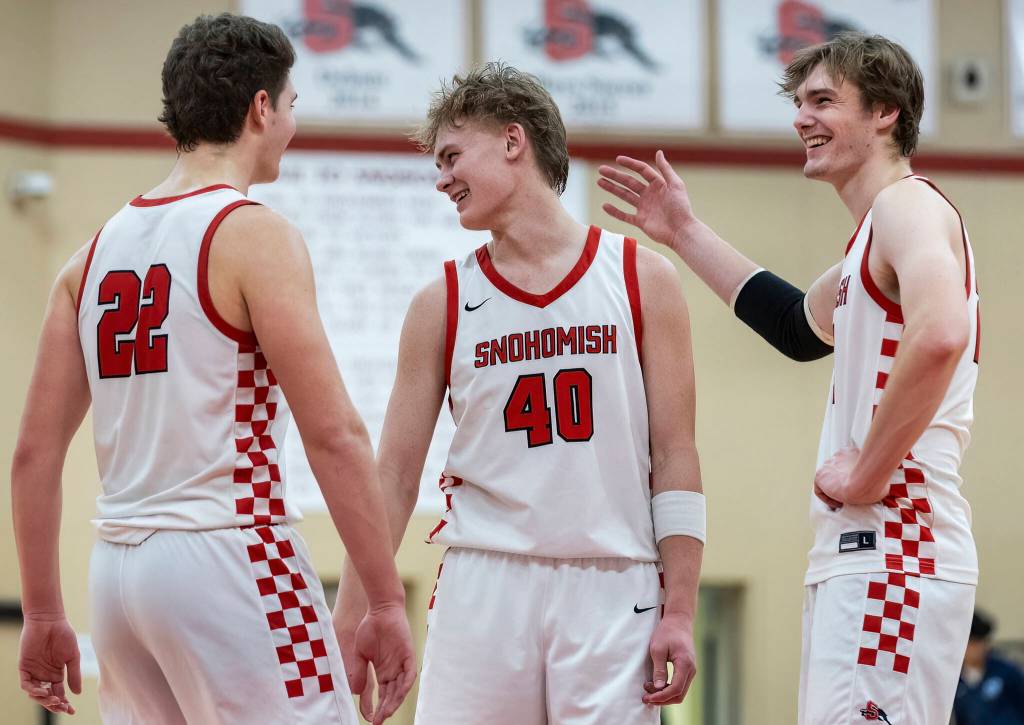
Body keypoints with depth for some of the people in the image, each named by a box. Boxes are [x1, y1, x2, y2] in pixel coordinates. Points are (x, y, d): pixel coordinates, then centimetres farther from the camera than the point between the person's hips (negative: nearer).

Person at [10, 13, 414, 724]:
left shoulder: (96, 251, 13)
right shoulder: (254, 236, -7)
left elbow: (36, 452, 12)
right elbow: (333, 433, -14)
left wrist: (43, 615, 17)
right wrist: (388, 604, -11)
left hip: (118, 563, 7)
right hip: (227, 555, -7)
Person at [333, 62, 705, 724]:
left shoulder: (642, 280, 4)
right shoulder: (444, 304, 8)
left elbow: (675, 459, 2)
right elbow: (395, 474, 8)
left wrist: (679, 612, -5)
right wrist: (349, 621, 2)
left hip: (609, 591, -1)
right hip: (482, 586, 1)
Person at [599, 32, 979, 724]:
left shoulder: (908, 203, -9)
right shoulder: (874, 236, 22)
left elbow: (939, 335, -27)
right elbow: (805, 327, 40)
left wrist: (868, 472, -20)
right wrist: (687, 234, 38)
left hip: (892, 556, -11)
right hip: (857, 554, 11)